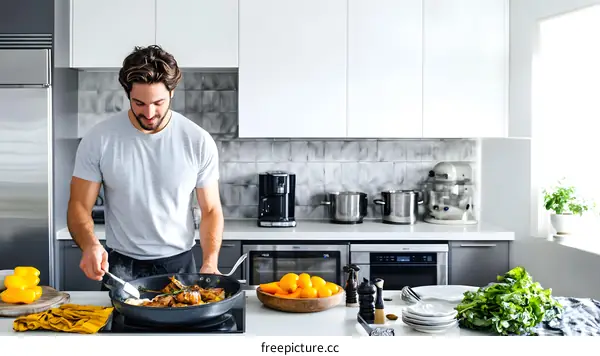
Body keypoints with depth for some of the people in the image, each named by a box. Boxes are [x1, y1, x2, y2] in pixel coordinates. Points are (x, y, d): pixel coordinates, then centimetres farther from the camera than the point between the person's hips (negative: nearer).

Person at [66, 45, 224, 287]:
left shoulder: (199, 141, -8)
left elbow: (211, 210, -2)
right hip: (120, 267, 0)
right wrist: (89, 244, -25)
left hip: (179, 264, 0)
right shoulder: (99, 140, -8)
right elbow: (79, 206, -4)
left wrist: (210, 263, -17)